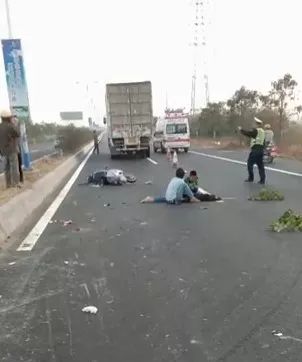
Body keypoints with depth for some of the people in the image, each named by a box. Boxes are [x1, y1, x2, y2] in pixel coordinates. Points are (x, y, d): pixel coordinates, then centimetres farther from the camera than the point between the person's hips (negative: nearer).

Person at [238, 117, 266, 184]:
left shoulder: (256, 130, -11)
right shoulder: (263, 131, 15)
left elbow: (248, 133, -16)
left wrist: (241, 129, 0)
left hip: (255, 149, -8)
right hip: (261, 149, 8)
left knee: (250, 164, 2)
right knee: (260, 165, 8)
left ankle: (251, 178, 5)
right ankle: (262, 180, 6)